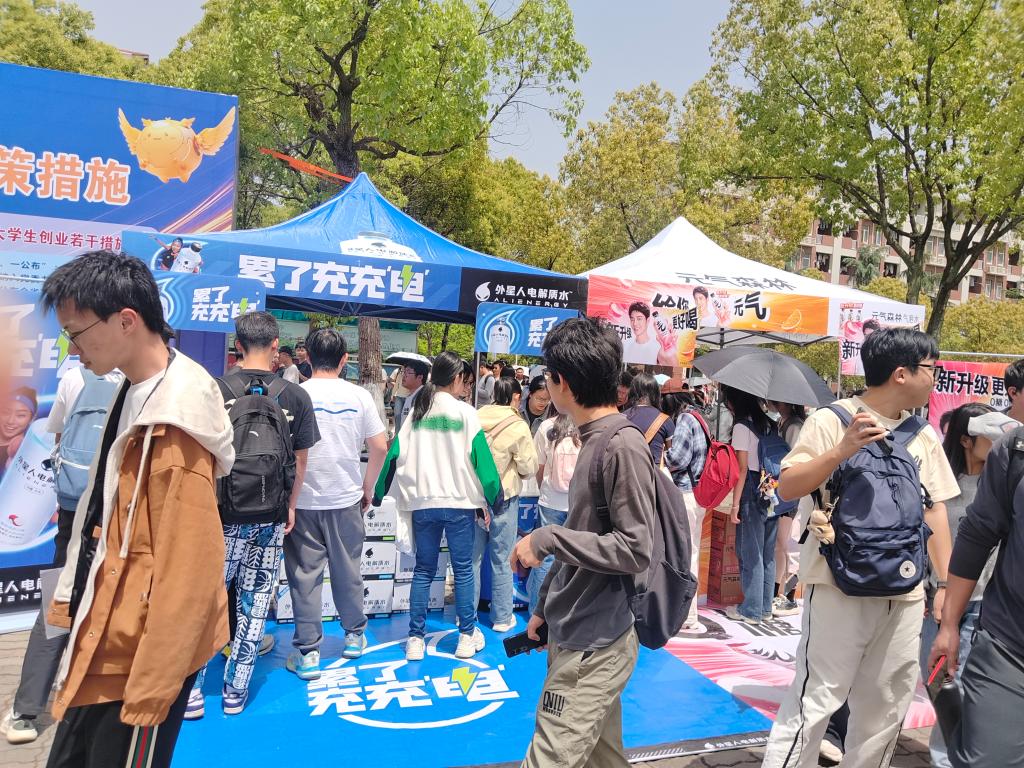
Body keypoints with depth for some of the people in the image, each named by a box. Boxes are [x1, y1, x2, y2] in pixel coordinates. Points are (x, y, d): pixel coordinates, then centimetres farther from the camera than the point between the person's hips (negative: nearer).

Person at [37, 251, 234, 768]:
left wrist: (149, 692, -17)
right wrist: (73, 602, 16)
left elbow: (187, 571, -23)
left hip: (139, 657, -8)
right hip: (101, 645, 8)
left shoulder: (174, 427, -24)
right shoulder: (132, 395, 4)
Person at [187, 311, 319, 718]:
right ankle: (235, 691, 22)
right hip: (270, 518, 2)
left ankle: (191, 691, 18)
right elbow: (301, 458, 4)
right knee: (254, 604, 12)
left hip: (223, 515, -1)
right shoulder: (295, 396, -3)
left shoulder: (215, 390, -8)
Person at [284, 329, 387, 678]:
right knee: (347, 571, 16)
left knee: (305, 575, 6)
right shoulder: (359, 396, -3)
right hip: (346, 499, 2)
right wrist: (367, 489, 12)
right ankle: (354, 636, 31)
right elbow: (380, 446, -2)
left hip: (303, 500, -2)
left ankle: (307, 653, 12)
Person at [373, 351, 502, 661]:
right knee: (463, 569, 9)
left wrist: (378, 493, 13)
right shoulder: (465, 413, -6)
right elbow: (481, 458, -8)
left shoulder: (416, 412, 5)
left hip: (422, 502, 3)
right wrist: (494, 498, 0)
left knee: (423, 570, 12)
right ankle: (468, 636, 17)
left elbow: (395, 455, 5)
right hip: (459, 501, -3)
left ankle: (415, 639, 15)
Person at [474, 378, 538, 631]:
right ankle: (502, 618, 20)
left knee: (472, 556, 14)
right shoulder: (518, 427, -15)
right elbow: (529, 468, -9)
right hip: (503, 497, -3)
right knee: (502, 560, 9)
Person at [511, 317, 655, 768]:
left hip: (594, 647, -9)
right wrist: (546, 605, 17)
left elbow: (635, 550, -22)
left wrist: (547, 539, -19)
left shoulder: (624, 447, -19)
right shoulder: (593, 440, 8)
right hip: (575, 636, 9)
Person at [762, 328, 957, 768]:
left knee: (886, 710, 16)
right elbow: (787, 488, -14)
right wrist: (840, 452, -27)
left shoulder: (924, 435, 10)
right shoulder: (832, 421, -7)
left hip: (906, 595, 6)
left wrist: (946, 583, 10)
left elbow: (934, 510, 14)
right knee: (813, 702, -3)